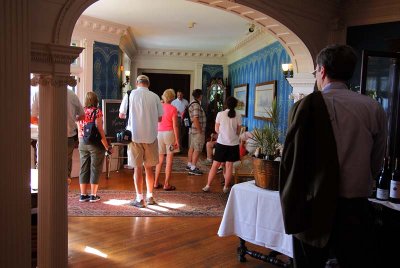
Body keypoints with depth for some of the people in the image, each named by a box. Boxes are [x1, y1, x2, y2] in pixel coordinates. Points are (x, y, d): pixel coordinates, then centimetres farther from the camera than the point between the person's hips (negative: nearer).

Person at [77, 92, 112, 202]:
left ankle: (83, 195, 17)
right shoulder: (97, 112, -10)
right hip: (95, 143, -5)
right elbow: (100, 131, -15)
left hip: (83, 143, 5)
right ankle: (93, 195, 9)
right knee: (95, 169, 4)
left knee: (84, 169, 11)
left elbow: (79, 131, 8)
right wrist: (107, 146, -11)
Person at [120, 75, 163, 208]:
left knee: (138, 168, 5)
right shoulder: (155, 96, 1)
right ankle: (150, 197, 22)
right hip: (151, 136, 2)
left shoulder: (131, 94, -3)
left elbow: (121, 115, 3)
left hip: (135, 136, -2)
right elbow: (159, 118, 6)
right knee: (149, 168, 13)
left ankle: (139, 198, 9)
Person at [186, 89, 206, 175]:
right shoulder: (196, 105, -18)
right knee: (197, 149, -6)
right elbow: (195, 119, -25)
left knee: (192, 147, 16)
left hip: (193, 130, 10)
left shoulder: (192, 103, 14)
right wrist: (200, 131, -20)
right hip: (197, 131, -10)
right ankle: (193, 168, -3)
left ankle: (189, 165, 25)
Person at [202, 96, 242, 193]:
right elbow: (238, 132, 3)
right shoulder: (238, 116, -4)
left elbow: (217, 129, 2)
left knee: (215, 165, 7)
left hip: (221, 143, -1)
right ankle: (226, 187, 14)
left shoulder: (220, 114, -7)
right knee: (229, 166, 8)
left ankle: (208, 186, 11)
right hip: (233, 144, 1)